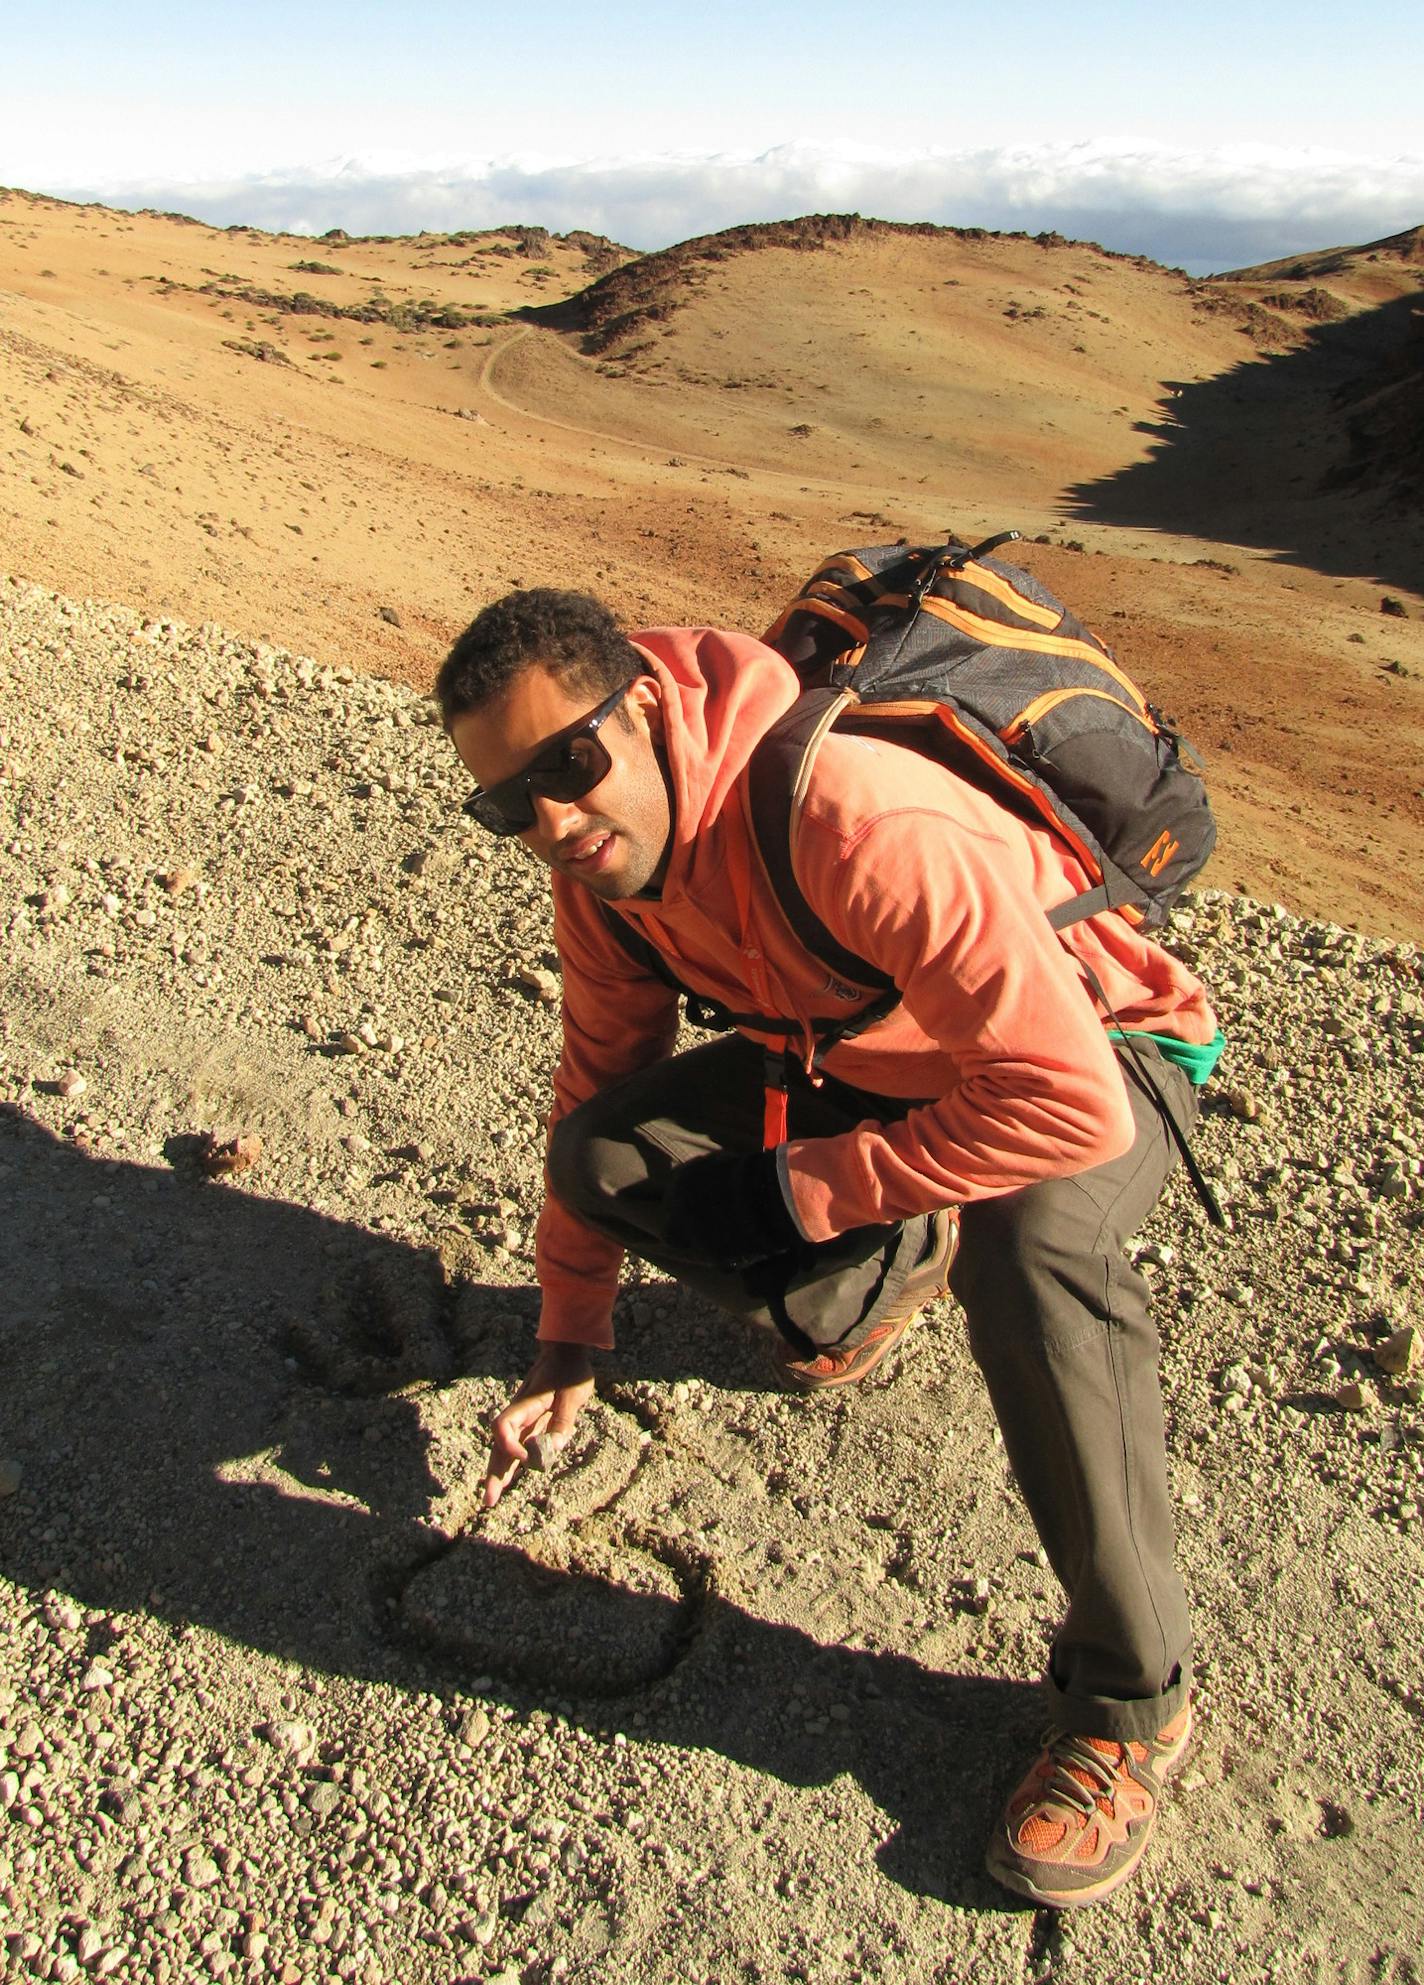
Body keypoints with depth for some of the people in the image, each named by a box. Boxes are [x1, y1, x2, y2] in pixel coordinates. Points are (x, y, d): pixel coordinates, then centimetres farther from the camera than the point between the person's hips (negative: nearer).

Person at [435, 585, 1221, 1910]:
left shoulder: (859, 824, -38)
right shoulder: (600, 847, -13)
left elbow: (1070, 1106, -39)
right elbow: (603, 1074, 2)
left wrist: (797, 1190, -27)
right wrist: (569, 1341, 3)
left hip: (1095, 1051, -6)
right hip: (865, 1055, 7)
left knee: (1027, 1254, -39)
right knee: (603, 1160, -12)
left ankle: (1128, 1696, -15)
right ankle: (883, 1279, 16)